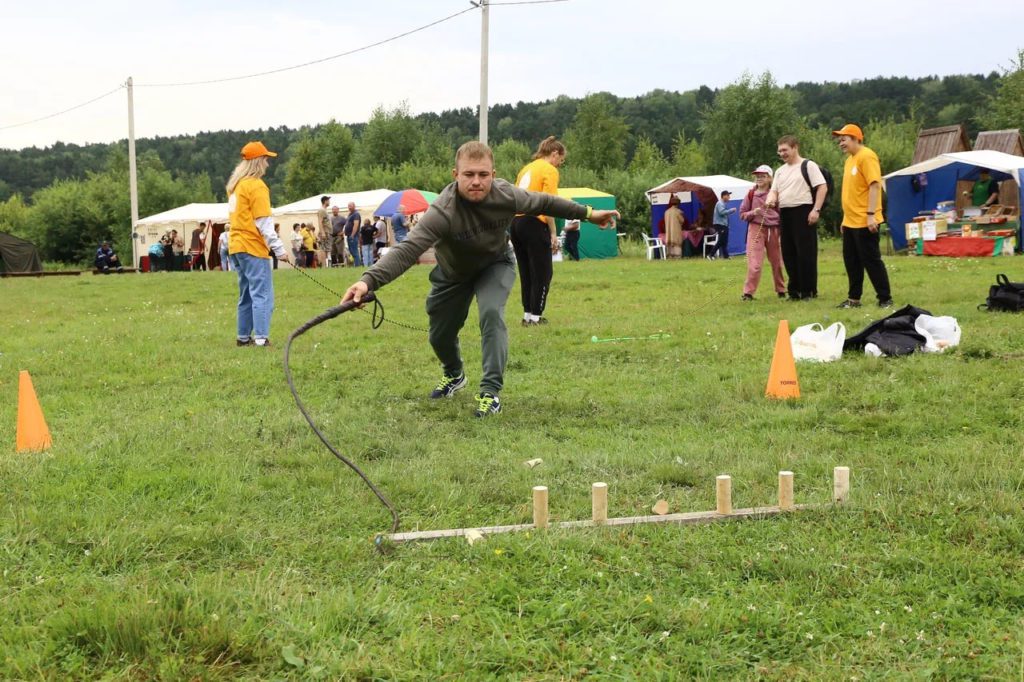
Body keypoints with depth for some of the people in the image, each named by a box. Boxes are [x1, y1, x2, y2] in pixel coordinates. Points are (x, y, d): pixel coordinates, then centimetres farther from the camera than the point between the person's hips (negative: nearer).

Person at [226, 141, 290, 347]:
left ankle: (244, 337, 16)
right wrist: (279, 248, -16)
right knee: (262, 295, -10)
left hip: (237, 246, 9)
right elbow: (264, 222, -16)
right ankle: (261, 338, -16)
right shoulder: (256, 185, -11)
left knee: (247, 295, 15)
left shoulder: (235, 185, 15)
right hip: (253, 247, -9)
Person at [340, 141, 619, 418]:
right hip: (453, 273, 0)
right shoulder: (442, 212, -42)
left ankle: (490, 391, -16)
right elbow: (407, 250, -52)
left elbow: (543, 202, -9)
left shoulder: (506, 195, -30)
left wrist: (587, 213, 2)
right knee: (440, 335, 11)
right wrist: (369, 280, -68)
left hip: (496, 265, 0)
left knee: (491, 313, -27)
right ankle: (454, 375, 47)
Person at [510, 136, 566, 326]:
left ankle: (528, 314, 18)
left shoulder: (527, 168, 19)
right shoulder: (549, 170, -5)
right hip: (534, 223, -8)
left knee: (526, 272, 15)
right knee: (542, 273, 1)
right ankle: (536, 316, 1)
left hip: (515, 221, 8)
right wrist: (553, 233, -11)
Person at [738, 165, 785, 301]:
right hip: (756, 229, -1)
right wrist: (753, 213, -11)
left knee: (777, 262, 11)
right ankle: (748, 292, -2)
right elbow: (742, 214, 6)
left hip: (773, 230, 1)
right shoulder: (751, 194, 3)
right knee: (754, 263, -8)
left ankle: (781, 290, 25)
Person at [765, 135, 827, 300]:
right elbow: (774, 191, 18)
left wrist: (816, 210, -17)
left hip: (803, 212, -7)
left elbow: (822, 187, -8)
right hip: (785, 214, 7)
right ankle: (795, 290, 15)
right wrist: (771, 200, -7)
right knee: (788, 253, 8)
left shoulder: (808, 165, -2)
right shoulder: (780, 171, 19)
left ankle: (809, 290, -1)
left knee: (806, 252, -6)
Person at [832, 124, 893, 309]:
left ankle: (885, 299, 2)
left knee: (871, 260, -5)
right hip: (850, 222, 9)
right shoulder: (850, 159, 16)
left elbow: (874, 185, -19)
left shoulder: (866, 156, -12)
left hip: (864, 222, -9)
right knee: (851, 261, 12)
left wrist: (871, 214, -24)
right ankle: (854, 298, 19)